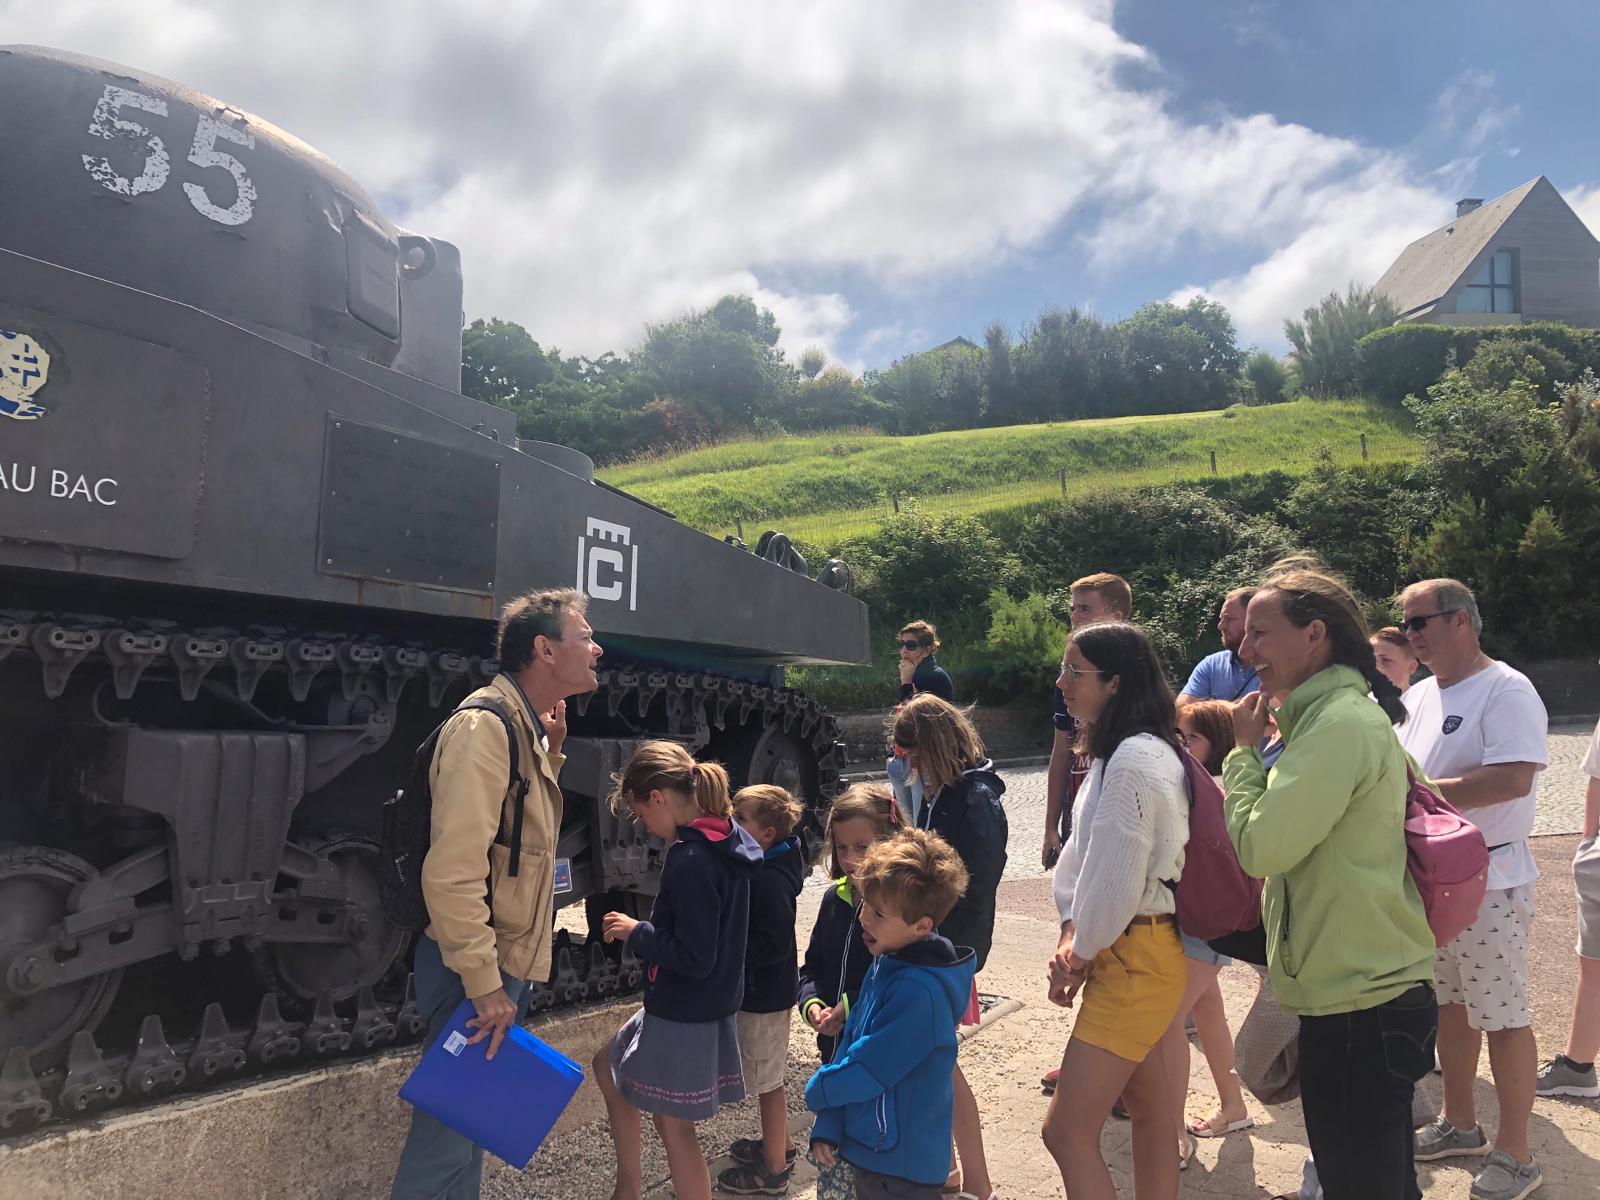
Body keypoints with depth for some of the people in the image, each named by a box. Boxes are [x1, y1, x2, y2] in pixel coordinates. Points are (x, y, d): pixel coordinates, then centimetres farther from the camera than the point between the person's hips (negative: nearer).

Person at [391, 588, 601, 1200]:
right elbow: (453, 869, -27)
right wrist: (484, 984, -24)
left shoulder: (525, 728, 9)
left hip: (502, 963, 9)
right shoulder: (484, 725, -21)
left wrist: (550, 754, 6)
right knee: (449, 1131, 1)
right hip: (478, 967, -9)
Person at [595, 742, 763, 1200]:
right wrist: (647, 929, 8)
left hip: (683, 1016, -10)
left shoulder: (690, 860, -27)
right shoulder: (728, 843, 2)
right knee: (608, 1064, 24)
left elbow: (694, 958, -26)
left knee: (674, 1126, 7)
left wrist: (636, 933, -13)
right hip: (710, 1005, 10)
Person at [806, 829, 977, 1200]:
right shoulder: (886, 964, 0)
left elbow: (868, 1070, -25)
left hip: (902, 1166, -8)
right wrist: (827, 1126, 0)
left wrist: (817, 1091, -6)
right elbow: (851, 1042, 4)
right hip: (873, 1148, 8)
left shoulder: (920, 991, -29)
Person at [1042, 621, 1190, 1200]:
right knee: (1149, 1110, 20)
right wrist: (1070, 932, 2)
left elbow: (1117, 877, -23)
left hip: (1135, 956, -10)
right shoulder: (1113, 751, 12)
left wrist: (1081, 954, -9)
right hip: (1129, 953, 10)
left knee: (1067, 1130, -7)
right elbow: (1080, 850, 13)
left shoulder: (1135, 759, -22)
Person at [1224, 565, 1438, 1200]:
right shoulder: (1349, 713, 12)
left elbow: (1261, 847, -22)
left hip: (1358, 1006, -10)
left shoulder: (1341, 725, -21)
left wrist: (1244, 752, -10)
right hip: (1370, 987, 10)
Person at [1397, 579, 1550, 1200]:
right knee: (1450, 1006, 18)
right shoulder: (1418, 696, 11)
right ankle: (1460, 1125, 33)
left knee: (1502, 1017, 3)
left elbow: (1513, 778, -26)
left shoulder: (1506, 690, -14)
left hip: (1488, 880, -8)